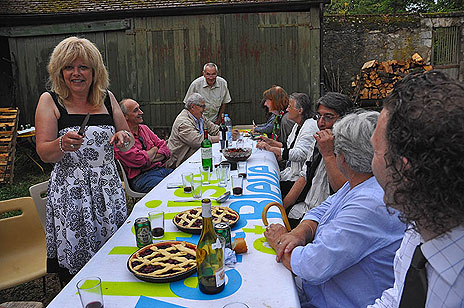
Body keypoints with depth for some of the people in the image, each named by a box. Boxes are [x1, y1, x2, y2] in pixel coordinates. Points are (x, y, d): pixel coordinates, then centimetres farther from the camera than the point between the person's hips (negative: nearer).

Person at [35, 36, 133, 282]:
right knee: (75, 267, 1)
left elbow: (128, 141, 14)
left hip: (108, 188, 3)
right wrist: (63, 144, -25)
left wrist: (124, 138, -9)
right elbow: (43, 153, -5)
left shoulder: (107, 98, 8)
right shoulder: (50, 101, 0)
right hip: (69, 193, -3)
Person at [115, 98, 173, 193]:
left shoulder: (144, 128, 18)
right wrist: (154, 149, 3)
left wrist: (150, 159, -7)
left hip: (162, 169, 7)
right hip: (141, 177, -7)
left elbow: (165, 149, 12)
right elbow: (140, 161, -16)